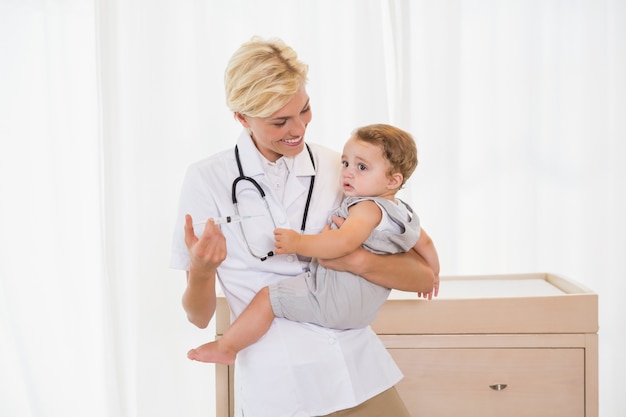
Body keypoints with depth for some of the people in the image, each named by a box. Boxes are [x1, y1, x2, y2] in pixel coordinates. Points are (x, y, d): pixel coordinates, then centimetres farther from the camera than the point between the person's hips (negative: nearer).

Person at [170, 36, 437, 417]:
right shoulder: (207, 179, -6)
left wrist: (356, 260, -21)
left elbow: (424, 278, -3)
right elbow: (199, 316, -3)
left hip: (360, 370, 2)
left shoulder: (341, 170, -1)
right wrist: (201, 269, -24)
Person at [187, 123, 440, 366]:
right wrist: (432, 275, 41)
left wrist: (298, 243, -33)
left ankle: (225, 348, 2)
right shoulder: (401, 211, 11)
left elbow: (345, 242, -35)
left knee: (267, 297, -9)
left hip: (337, 297, -11)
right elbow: (426, 242, 24)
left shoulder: (367, 207, -17)